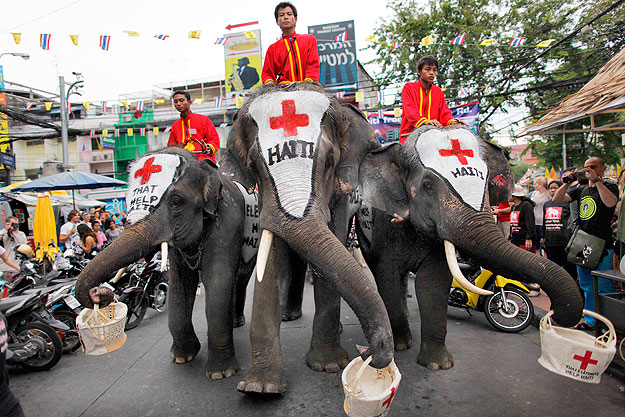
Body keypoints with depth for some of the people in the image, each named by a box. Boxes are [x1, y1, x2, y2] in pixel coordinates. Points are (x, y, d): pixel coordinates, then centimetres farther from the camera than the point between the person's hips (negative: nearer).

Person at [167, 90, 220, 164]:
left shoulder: (203, 119, 13)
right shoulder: (175, 125, 24)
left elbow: (215, 140, 8)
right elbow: (171, 145, 30)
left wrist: (209, 148, -14)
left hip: (203, 156, -3)